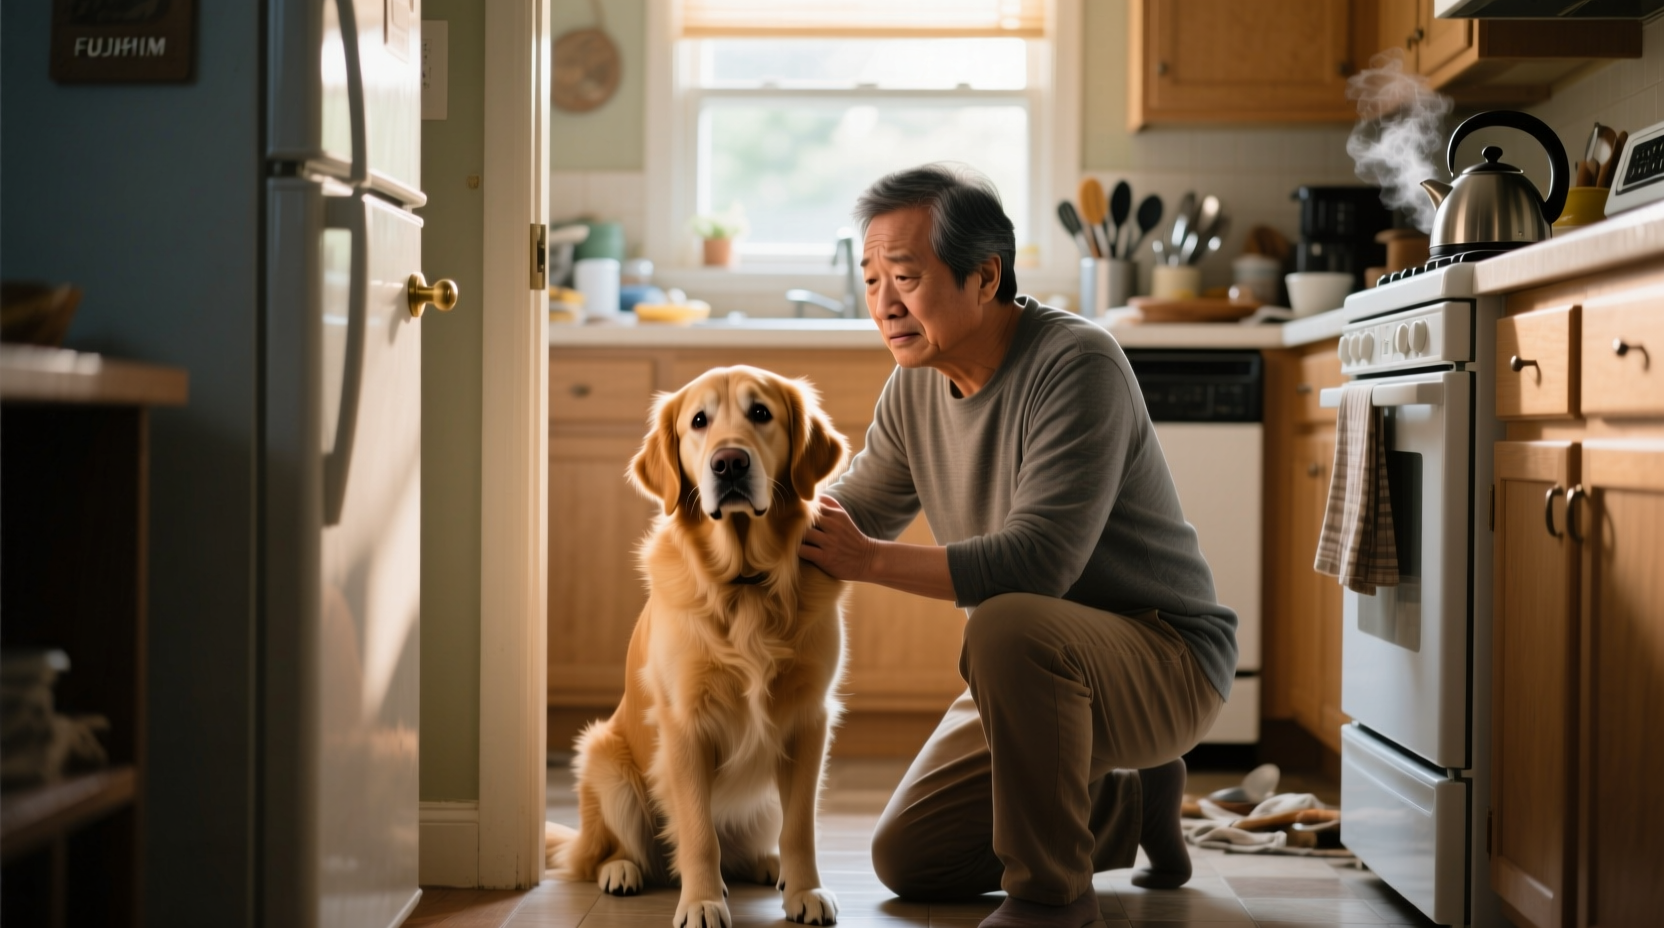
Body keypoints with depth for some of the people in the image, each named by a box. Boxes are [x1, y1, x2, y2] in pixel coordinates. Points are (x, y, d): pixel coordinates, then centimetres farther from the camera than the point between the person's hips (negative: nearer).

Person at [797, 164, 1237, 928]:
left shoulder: (1076, 365, -24)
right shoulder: (916, 385, 0)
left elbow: (1039, 559, -33)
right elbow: (854, 509, 12)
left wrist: (870, 561, -31)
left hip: (1167, 660, -8)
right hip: (1039, 673, 9)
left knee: (1008, 624, -39)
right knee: (906, 859, 8)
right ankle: (1129, 804, 24)